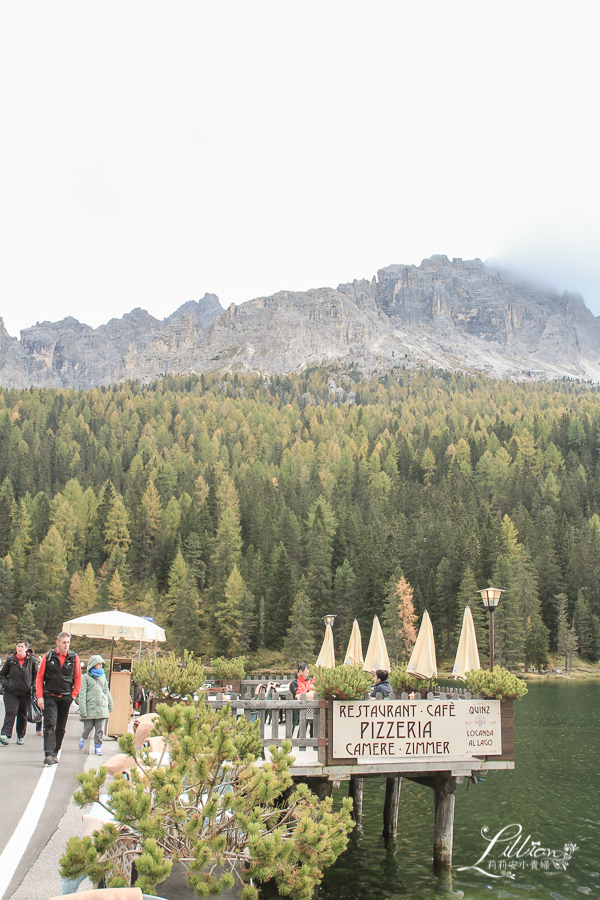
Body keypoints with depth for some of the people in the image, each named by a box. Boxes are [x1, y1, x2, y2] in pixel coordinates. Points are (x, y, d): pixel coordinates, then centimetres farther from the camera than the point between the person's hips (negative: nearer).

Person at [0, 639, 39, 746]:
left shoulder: (32, 661, 0)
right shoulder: (10, 660, 2)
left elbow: (36, 675, 10)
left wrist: (33, 687, -3)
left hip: (26, 693, 1)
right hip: (11, 692, 0)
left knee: (22, 715, 9)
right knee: (11, 713, -13)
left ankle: (21, 736, 24)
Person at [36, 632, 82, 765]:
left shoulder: (74, 658, 2)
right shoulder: (48, 657, -1)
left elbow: (78, 678, 8)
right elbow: (40, 677, 2)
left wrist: (73, 695, 0)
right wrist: (40, 697, -4)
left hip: (66, 698, 2)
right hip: (50, 696, -2)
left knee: (61, 727, 8)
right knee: (50, 725, -12)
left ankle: (55, 752, 20)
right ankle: (48, 754, -18)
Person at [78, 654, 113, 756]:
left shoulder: (103, 676, 12)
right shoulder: (86, 677, -2)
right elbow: (82, 694, -4)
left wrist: (110, 705, 21)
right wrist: (83, 710, -10)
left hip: (102, 707, 3)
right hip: (90, 708, -3)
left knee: (100, 729, 1)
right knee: (88, 727, 6)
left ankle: (98, 746, 10)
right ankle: (83, 738, 35)